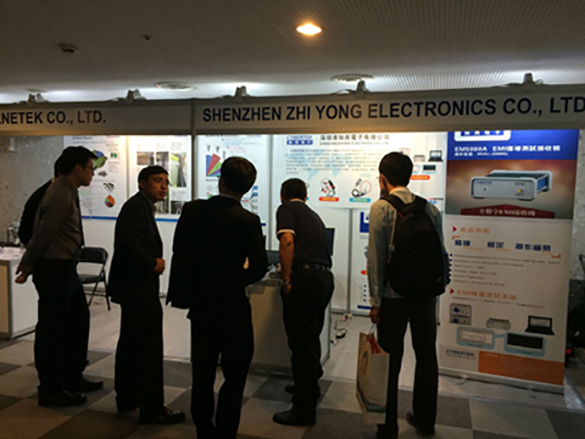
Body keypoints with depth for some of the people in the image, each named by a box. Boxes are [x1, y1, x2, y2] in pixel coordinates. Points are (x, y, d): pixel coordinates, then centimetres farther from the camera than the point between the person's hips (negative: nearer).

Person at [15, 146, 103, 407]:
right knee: (52, 329, 2)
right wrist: (28, 266, -5)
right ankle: (50, 390, 16)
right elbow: (42, 235, -18)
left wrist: (30, 264, 16)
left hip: (66, 268, 10)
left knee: (79, 320, 17)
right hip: (54, 269, -10)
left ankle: (72, 378, 32)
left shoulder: (68, 191, 11)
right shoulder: (60, 196, -20)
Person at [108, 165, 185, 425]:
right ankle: (152, 408, 6)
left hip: (133, 286, 11)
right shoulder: (138, 206, -14)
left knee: (131, 343, 18)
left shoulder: (141, 206, 17)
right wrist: (153, 263, -19)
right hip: (138, 287, -11)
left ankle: (127, 398, 32)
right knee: (149, 347, -4)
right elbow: (128, 241, -28)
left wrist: (153, 262, 5)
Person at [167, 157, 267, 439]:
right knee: (234, 378, 10)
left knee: (202, 376, 18)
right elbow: (259, 268, -15)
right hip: (233, 309, -4)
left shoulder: (192, 210, -6)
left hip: (200, 306, 5)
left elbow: (179, 252, 1)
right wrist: (234, 281, 4)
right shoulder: (247, 221, -17)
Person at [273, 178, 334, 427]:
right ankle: (309, 386, 40)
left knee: (301, 343, -1)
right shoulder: (312, 215, 25)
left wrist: (286, 279, -12)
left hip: (305, 277, -8)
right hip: (325, 277, 8)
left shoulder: (286, 208, 3)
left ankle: (304, 410, 9)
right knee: (311, 339, 23)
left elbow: (287, 241, -14)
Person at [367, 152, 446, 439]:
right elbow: (440, 254, 8)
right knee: (426, 357, 17)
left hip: (394, 296, -4)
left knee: (391, 361, 6)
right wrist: (434, 291, 18)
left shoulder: (381, 207, -8)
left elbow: (376, 257, -12)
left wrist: (376, 301, -7)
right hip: (425, 294, 5)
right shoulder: (430, 208, 5)